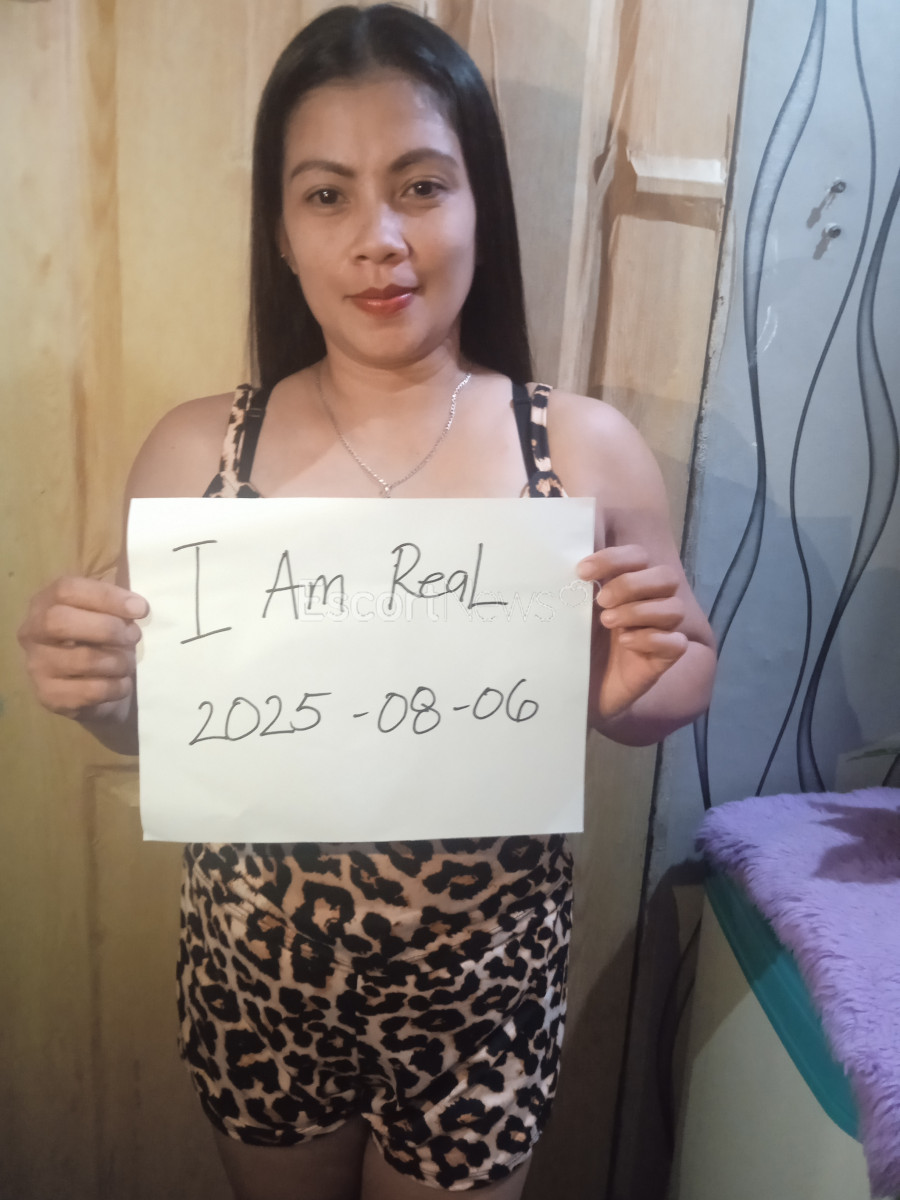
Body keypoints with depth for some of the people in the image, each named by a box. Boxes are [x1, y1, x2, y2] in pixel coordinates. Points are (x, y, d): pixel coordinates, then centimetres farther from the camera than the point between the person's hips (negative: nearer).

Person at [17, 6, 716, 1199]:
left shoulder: (587, 451, -15)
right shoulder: (195, 450, -12)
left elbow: (688, 673, -2)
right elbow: (154, 718, -1)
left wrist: (632, 682, -24)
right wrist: (93, 687, -23)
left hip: (483, 975, -1)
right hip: (253, 966, 2)